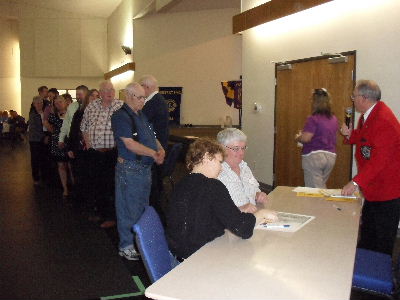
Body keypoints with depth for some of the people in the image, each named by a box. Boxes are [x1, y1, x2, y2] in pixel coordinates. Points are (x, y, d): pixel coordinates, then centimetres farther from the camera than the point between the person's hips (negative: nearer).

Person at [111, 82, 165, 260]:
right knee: (129, 208, 2)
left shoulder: (141, 115, 14)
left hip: (146, 167, 9)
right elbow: (130, 144, -22)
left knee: (143, 206, 18)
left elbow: (151, 137, 16)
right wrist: (153, 153, -17)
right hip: (130, 169, -9)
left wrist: (161, 149, -5)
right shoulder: (121, 116, -14)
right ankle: (126, 246, 16)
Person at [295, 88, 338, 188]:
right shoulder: (334, 119, 8)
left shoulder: (313, 119, -14)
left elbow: (305, 138, -20)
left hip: (314, 156, -7)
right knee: (322, 187, 20)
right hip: (331, 156, 8)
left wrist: (297, 138, 2)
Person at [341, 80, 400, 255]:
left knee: (382, 240, 5)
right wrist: (350, 135, -1)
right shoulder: (367, 116, 7)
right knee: (367, 234, 22)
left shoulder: (384, 120, -25)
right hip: (372, 188, 10)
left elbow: (379, 159, -31)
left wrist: (356, 182, -32)